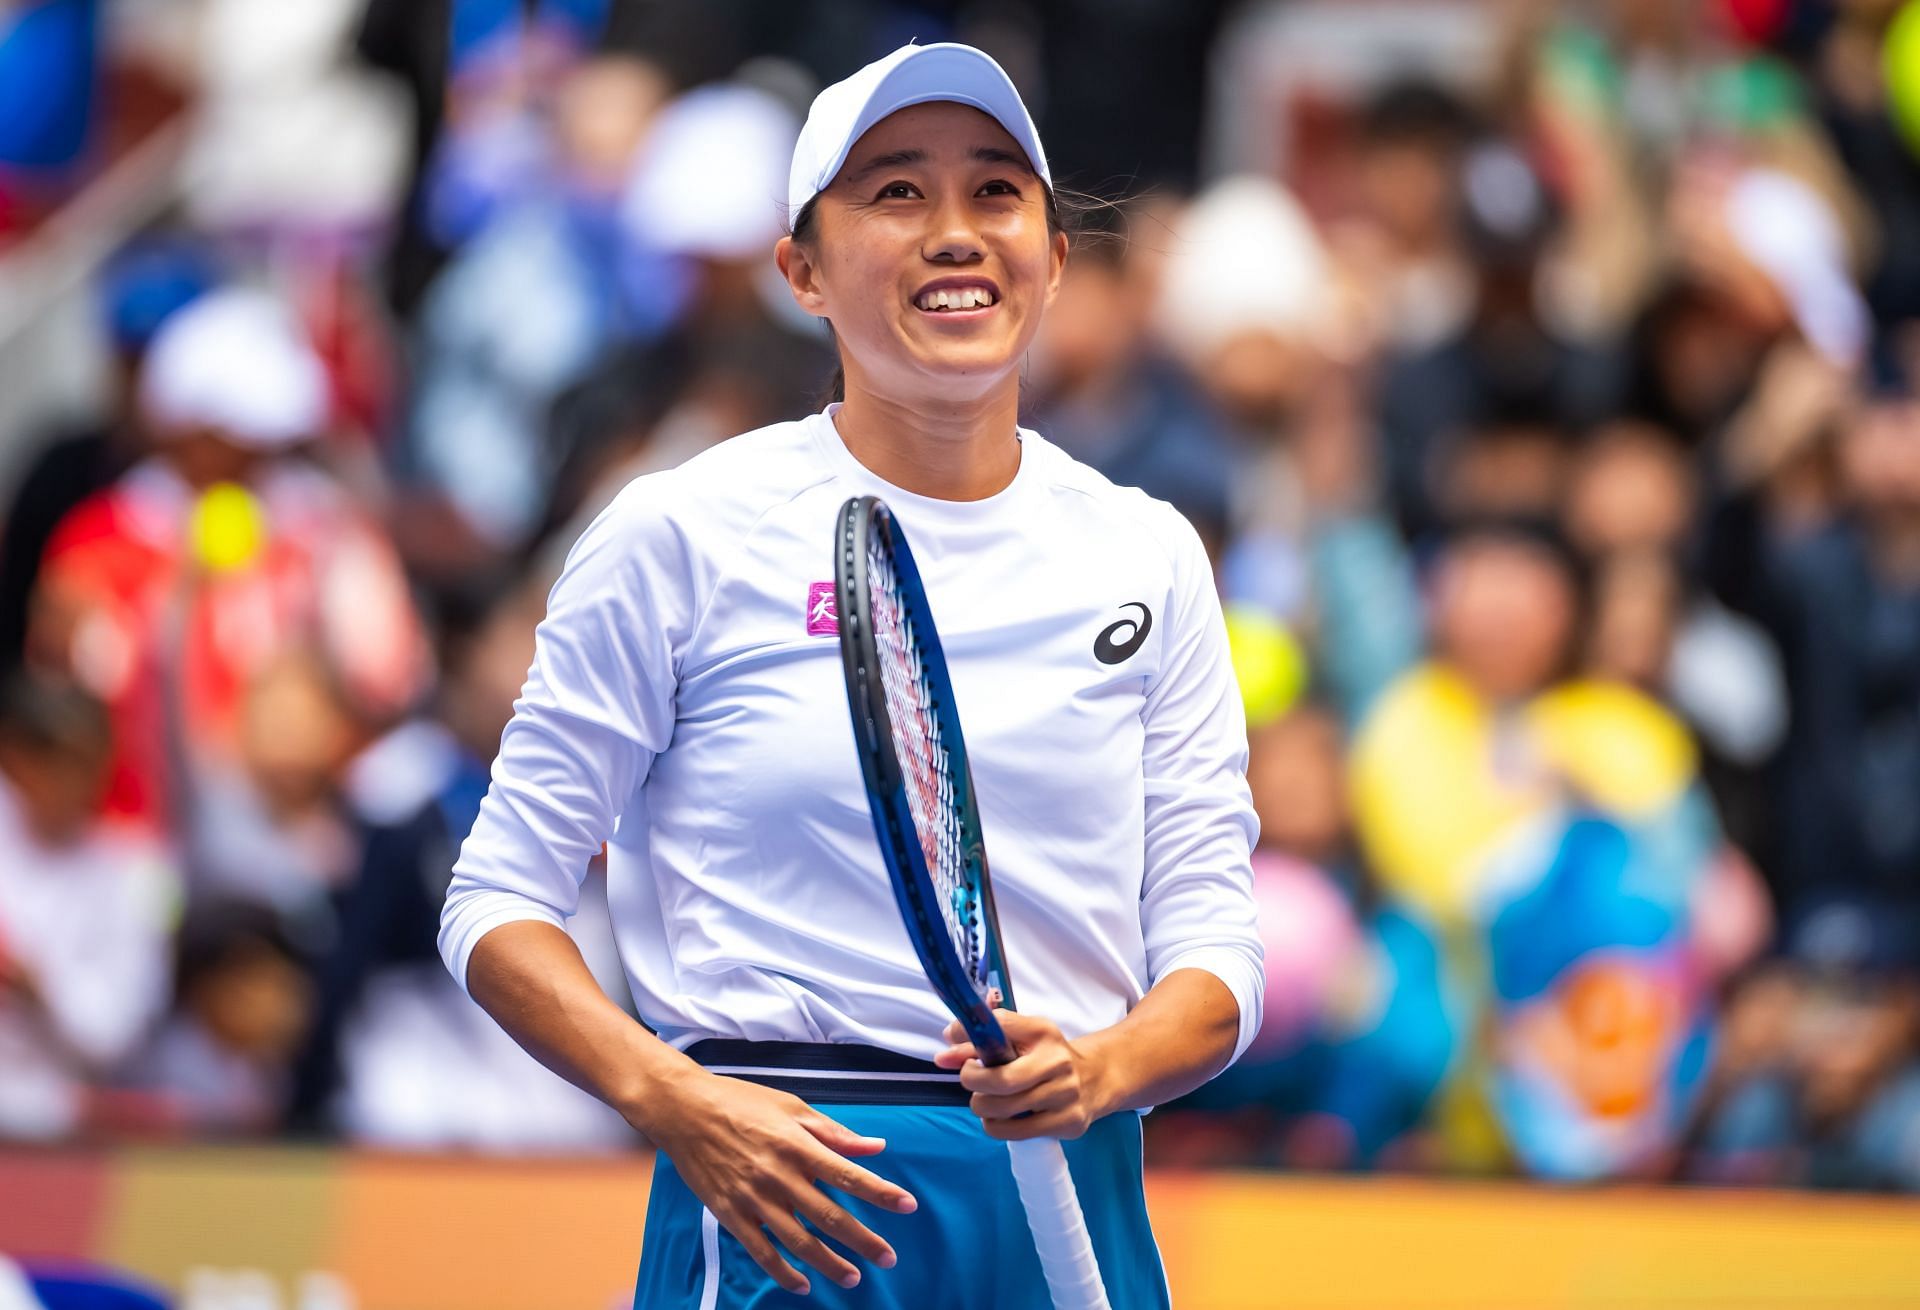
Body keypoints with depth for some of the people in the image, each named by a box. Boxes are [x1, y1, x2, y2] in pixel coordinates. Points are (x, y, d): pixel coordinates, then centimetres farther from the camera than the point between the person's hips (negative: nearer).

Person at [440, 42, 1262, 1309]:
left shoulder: (1147, 557, 8)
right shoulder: (682, 533, 0)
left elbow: (1213, 944, 6)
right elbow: (499, 905, 1)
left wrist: (1095, 1072, -15)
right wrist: (673, 1099, -16)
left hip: (1072, 1206, 3)